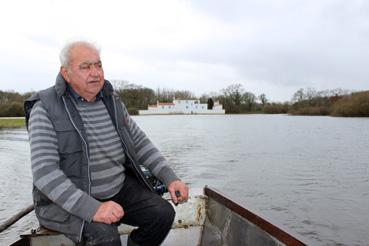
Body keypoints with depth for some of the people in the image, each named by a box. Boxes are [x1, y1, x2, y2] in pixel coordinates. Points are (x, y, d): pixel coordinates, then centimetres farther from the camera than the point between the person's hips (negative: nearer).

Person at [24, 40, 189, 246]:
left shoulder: (112, 101, 2)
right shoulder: (45, 109, -14)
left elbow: (140, 143, 5)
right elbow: (44, 172, -22)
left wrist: (171, 178, -7)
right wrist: (92, 208, -33)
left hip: (118, 188, 5)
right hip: (68, 199, -4)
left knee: (164, 213, -11)